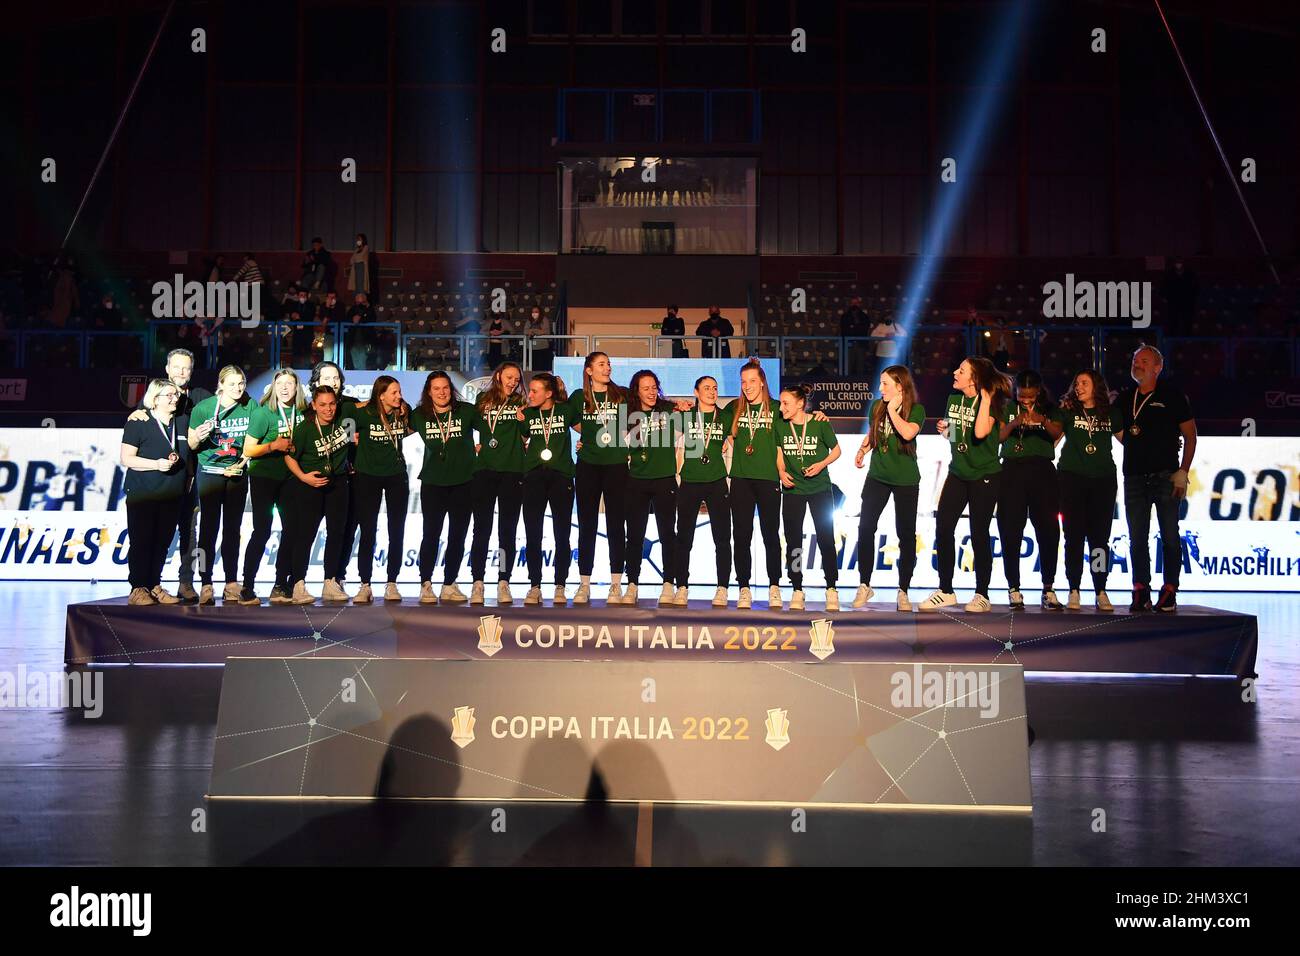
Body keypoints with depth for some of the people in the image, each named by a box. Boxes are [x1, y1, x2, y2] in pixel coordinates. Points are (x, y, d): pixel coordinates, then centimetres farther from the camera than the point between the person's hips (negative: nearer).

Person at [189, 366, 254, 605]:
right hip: (210, 473, -2)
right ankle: (206, 585, -1)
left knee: (232, 529, 5)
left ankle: (232, 583, 9)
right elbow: (191, 444, -3)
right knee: (209, 528, -4)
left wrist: (242, 462, -3)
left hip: (237, 474, 3)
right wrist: (198, 438, -24)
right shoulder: (204, 407, -8)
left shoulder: (249, 406, -1)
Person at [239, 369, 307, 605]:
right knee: (262, 531, -8)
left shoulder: (302, 411, 0)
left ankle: (281, 587, 13)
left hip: (290, 477, 5)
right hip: (263, 477, -5)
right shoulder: (263, 412, -13)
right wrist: (273, 445, -25)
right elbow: (248, 450, -13)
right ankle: (247, 589, -1)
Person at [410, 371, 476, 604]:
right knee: (431, 535, -2)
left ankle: (449, 586, 15)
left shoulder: (466, 411, -2)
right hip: (433, 483, 0)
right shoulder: (420, 415, 3)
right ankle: (425, 585, 7)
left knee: (457, 536, 6)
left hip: (463, 482, 0)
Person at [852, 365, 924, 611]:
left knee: (906, 535, 4)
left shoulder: (916, 410, -10)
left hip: (906, 480, -3)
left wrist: (892, 409, -20)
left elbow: (908, 433, -29)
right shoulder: (877, 406, 2)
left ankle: (903, 592, 14)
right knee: (865, 528, -2)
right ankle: (864, 586, 11)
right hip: (877, 477, 3)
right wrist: (862, 450, -1)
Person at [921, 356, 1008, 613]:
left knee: (979, 534, -1)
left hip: (984, 476, -6)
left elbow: (980, 432, -34)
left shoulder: (991, 402, -14)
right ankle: (945, 592, 12)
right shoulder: (954, 398, 4)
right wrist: (944, 429, -3)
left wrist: (985, 399, -27)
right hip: (957, 473, 6)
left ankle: (982, 595, 12)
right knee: (943, 529, 1)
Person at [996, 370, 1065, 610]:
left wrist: (1042, 420, -27)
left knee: (1048, 529, -4)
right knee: (1010, 531, -4)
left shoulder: (1049, 409, 11)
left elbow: (1057, 433, -6)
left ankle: (1048, 589, 2)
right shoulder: (1007, 408, 12)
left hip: (1042, 470, 0)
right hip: (1012, 470, 0)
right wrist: (1013, 423, -14)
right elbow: (997, 437, 4)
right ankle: (1013, 589, 2)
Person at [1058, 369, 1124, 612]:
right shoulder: (1068, 410, 6)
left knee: (1100, 536, 3)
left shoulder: (1111, 413, 10)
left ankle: (1101, 592, 7)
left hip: (1103, 479, 1)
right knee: (1074, 535, -1)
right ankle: (1074, 591, 3)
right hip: (1072, 478, -1)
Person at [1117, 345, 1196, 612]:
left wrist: (1183, 472, -6)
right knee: (1137, 538, 3)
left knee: (1169, 536, -1)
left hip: (1165, 476, -4)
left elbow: (1190, 436, 1)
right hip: (1135, 477, 4)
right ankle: (1141, 592, 8)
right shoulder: (1125, 399, 13)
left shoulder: (1173, 397, 2)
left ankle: (1169, 592, 4)